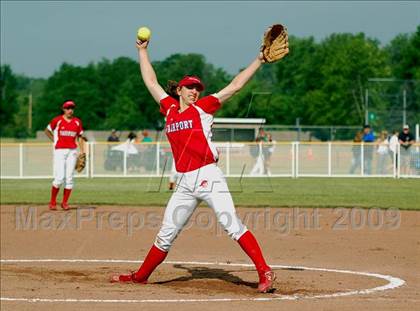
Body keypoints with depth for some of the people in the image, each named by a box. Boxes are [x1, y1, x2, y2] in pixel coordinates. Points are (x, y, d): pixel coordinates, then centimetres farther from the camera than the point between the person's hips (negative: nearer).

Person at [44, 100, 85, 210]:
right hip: (59, 151, -3)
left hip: (72, 151, 3)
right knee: (59, 178, -11)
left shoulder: (77, 122, 8)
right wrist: (54, 141, 4)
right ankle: (52, 201, 4)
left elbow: (80, 137, 14)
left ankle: (65, 203, 9)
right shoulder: (57, 120, -1)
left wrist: (82, 152, 7)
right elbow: (47, 131, 13)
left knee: (69, 178, 0)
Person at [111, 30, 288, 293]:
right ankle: (140, 276, 24)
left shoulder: (203, 107, 5)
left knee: (232, 225, -16)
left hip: (208, 177, -5)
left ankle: (265, 272, -19)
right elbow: (151, 81, 24)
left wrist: (259, 61, -3)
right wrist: (143, 51, 28)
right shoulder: (170, 108, 16)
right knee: (166, 235, 13)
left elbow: (235, 86, 2)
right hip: (185, 183, 5)